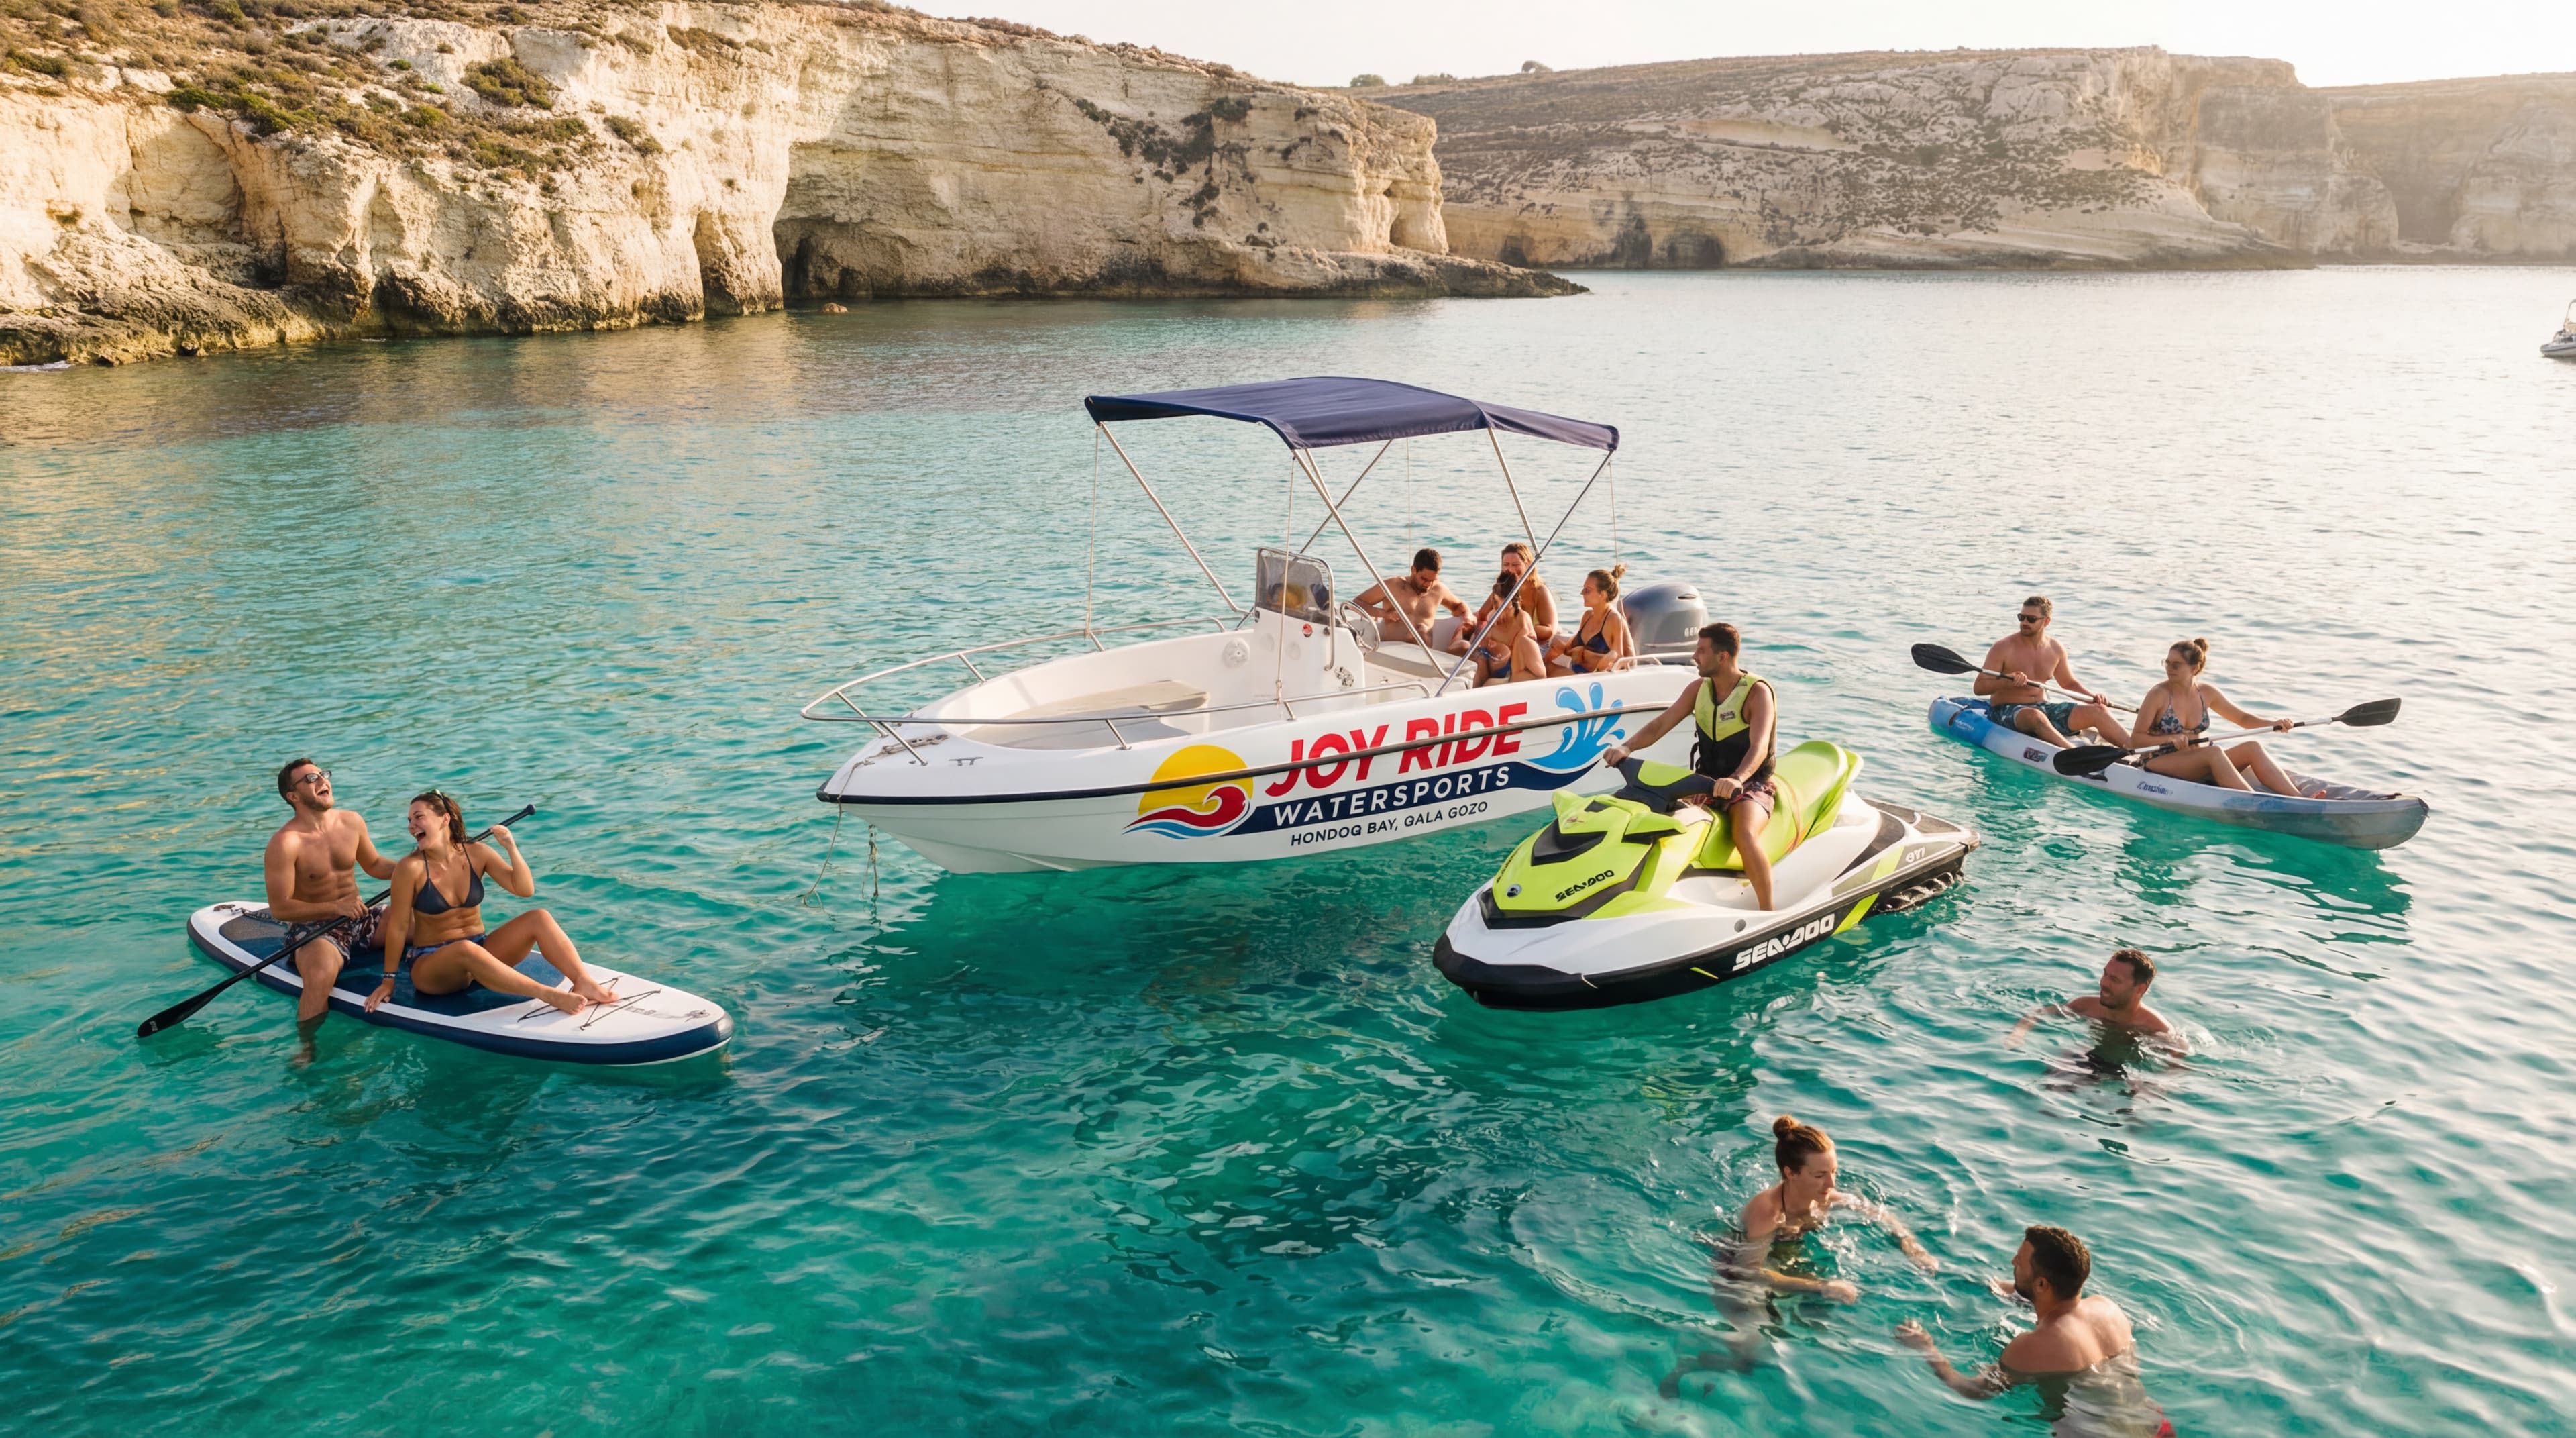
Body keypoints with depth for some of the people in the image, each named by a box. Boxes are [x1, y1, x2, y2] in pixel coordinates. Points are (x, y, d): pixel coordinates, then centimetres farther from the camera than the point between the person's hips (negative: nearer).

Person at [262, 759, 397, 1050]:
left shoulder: (351, 823, 2)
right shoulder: (285, 843, -17)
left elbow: (374, 864, 18)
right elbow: (280, 908, -17)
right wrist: (336, 908, -24)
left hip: (359, 918, 6)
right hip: (313, 929, -6)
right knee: (319, 979, -36)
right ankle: (306, 1050, -13)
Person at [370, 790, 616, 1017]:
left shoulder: (477, 854, -2)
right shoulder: (411, 868, -12)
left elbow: (525, 890, -6)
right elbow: (398, 927, -8)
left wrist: (512, 848, -18)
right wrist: (389, 980, -6)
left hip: (479, 952, 4)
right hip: (431, 966, -4)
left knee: (539, 918, -17)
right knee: (465, 949, -39)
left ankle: (585, 984, -35)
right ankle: (552, 996, -47)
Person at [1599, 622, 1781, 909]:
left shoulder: (1757, 691, -13)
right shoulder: (1700, 688, 6)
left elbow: (1759, 746, -28)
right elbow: (1660, 725, 1)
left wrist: (1736, 780, -47)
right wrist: (1627, 747, -18)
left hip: (1750, 785, -6)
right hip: (1706, 781, 6)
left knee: (1745, 836, -35)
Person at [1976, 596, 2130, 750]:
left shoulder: (2056, 650, 7)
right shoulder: (2003, 648, -10)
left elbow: (2069, 684, 22)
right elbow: (1979, 687, -13)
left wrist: (2093, 697, 4)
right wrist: (2007, 682, -30)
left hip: (2043, 708, 6)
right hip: (2007, 711, -6)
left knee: (2098, 711, -9)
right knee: (2035, 716, -41)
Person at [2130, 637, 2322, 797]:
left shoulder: (2207, 693, 6)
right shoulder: (2158, 695, -9)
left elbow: (2243, 718, 16)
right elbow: (2136, 739, -10)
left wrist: (2273, 724, -1)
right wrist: (2168, 739, -26)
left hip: (2198, 766, 6)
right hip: (2160, 764, -6)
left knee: (2252, 747, -12)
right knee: (2214, 751, -31)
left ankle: (2298, 799, -24)